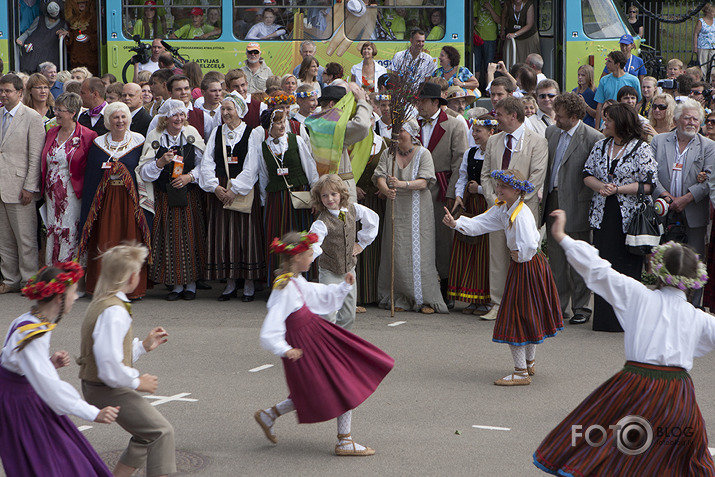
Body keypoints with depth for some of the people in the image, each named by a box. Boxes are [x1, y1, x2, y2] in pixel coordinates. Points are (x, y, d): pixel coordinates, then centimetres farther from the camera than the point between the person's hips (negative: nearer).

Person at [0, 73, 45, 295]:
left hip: (19, 187, -6)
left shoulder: (32, 117, -6)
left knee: (25, 238, -1)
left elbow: (36, 156, -9)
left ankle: (28, 280, 7)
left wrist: (29, 187, -13)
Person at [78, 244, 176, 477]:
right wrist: (137, 382, -16)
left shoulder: (100, 303, 11)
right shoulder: (114, 312, -23)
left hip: (96, 388, 10)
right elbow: (110, 366, -29)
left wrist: (144, 346, 14)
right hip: (109, 391, -10)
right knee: (161, 432, -9)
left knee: (147, 436, 18)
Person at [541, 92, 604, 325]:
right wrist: (544, 196, 7)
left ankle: (581, 308, 12)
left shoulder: (593, 138, -12)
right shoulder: (551, 132, 9)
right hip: (552, 201, 6)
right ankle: (557, 306, 19)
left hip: (576, 205, -6)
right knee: (556, 257, 11)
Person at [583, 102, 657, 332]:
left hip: (629, 216, -5)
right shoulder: (601, 146, 11)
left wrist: (617, 189, -15)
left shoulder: (641, 149, -6)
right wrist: (601, 186, -9)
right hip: (603, 215, 5)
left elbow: (648, 184, -10)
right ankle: (603, 318, 11)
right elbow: (587, 174, 12)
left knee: (627, 265, -2)